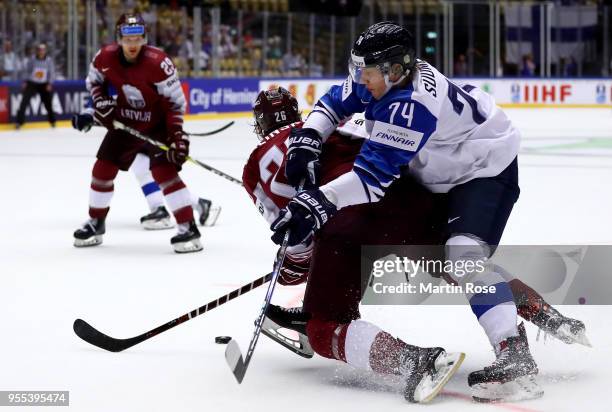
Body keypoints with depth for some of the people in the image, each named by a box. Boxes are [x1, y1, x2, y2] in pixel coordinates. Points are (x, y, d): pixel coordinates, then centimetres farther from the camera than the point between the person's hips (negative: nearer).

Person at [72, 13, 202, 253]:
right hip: (124, 123, 5)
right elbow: (93, 80, 9)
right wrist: (101, 101, -9)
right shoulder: (105, 58, -14)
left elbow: (175, 101, -21)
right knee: (103, 169, 7)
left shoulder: (158, 63, -27)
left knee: (163, 171, -21)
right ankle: (96, 224, 27)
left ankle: (189, 228, -19)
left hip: (157, 125, -5)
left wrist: (177, 136, -25)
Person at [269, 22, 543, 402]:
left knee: (464, 253, -27)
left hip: (487, 167, -11)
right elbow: (336, 102, 6)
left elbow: (375, 172, -40)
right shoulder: (383, 77, -10)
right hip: (444, 167, 11)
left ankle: (515, 357, -35)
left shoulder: (411, 105, -36)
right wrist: (307, 137, -13)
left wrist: (319, 203, -47)